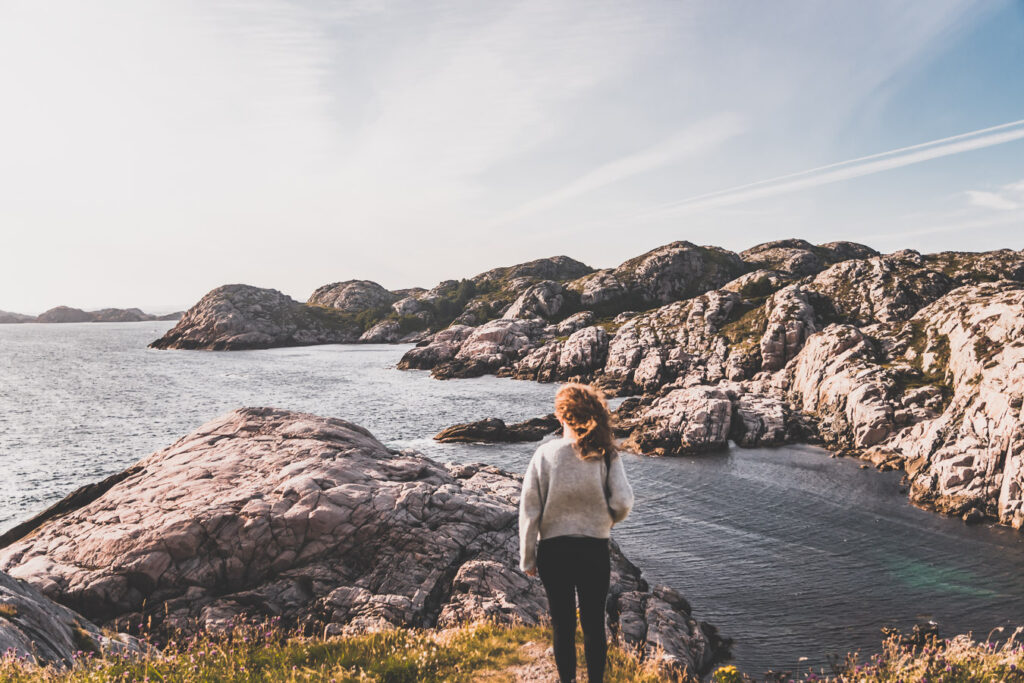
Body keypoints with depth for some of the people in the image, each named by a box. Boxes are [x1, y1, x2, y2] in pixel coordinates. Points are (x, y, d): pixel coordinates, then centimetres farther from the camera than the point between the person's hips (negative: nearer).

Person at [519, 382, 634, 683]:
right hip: (594, 549, 0)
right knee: (594, 624, 15)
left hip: (553, 550, 0)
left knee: (562, 625, 14)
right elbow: (623, 502, -15)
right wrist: (606, 521, 8)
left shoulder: (545, 454, -10)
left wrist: (527, 559, 1)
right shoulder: (605, 455, -9)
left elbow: (529, 510, -8)